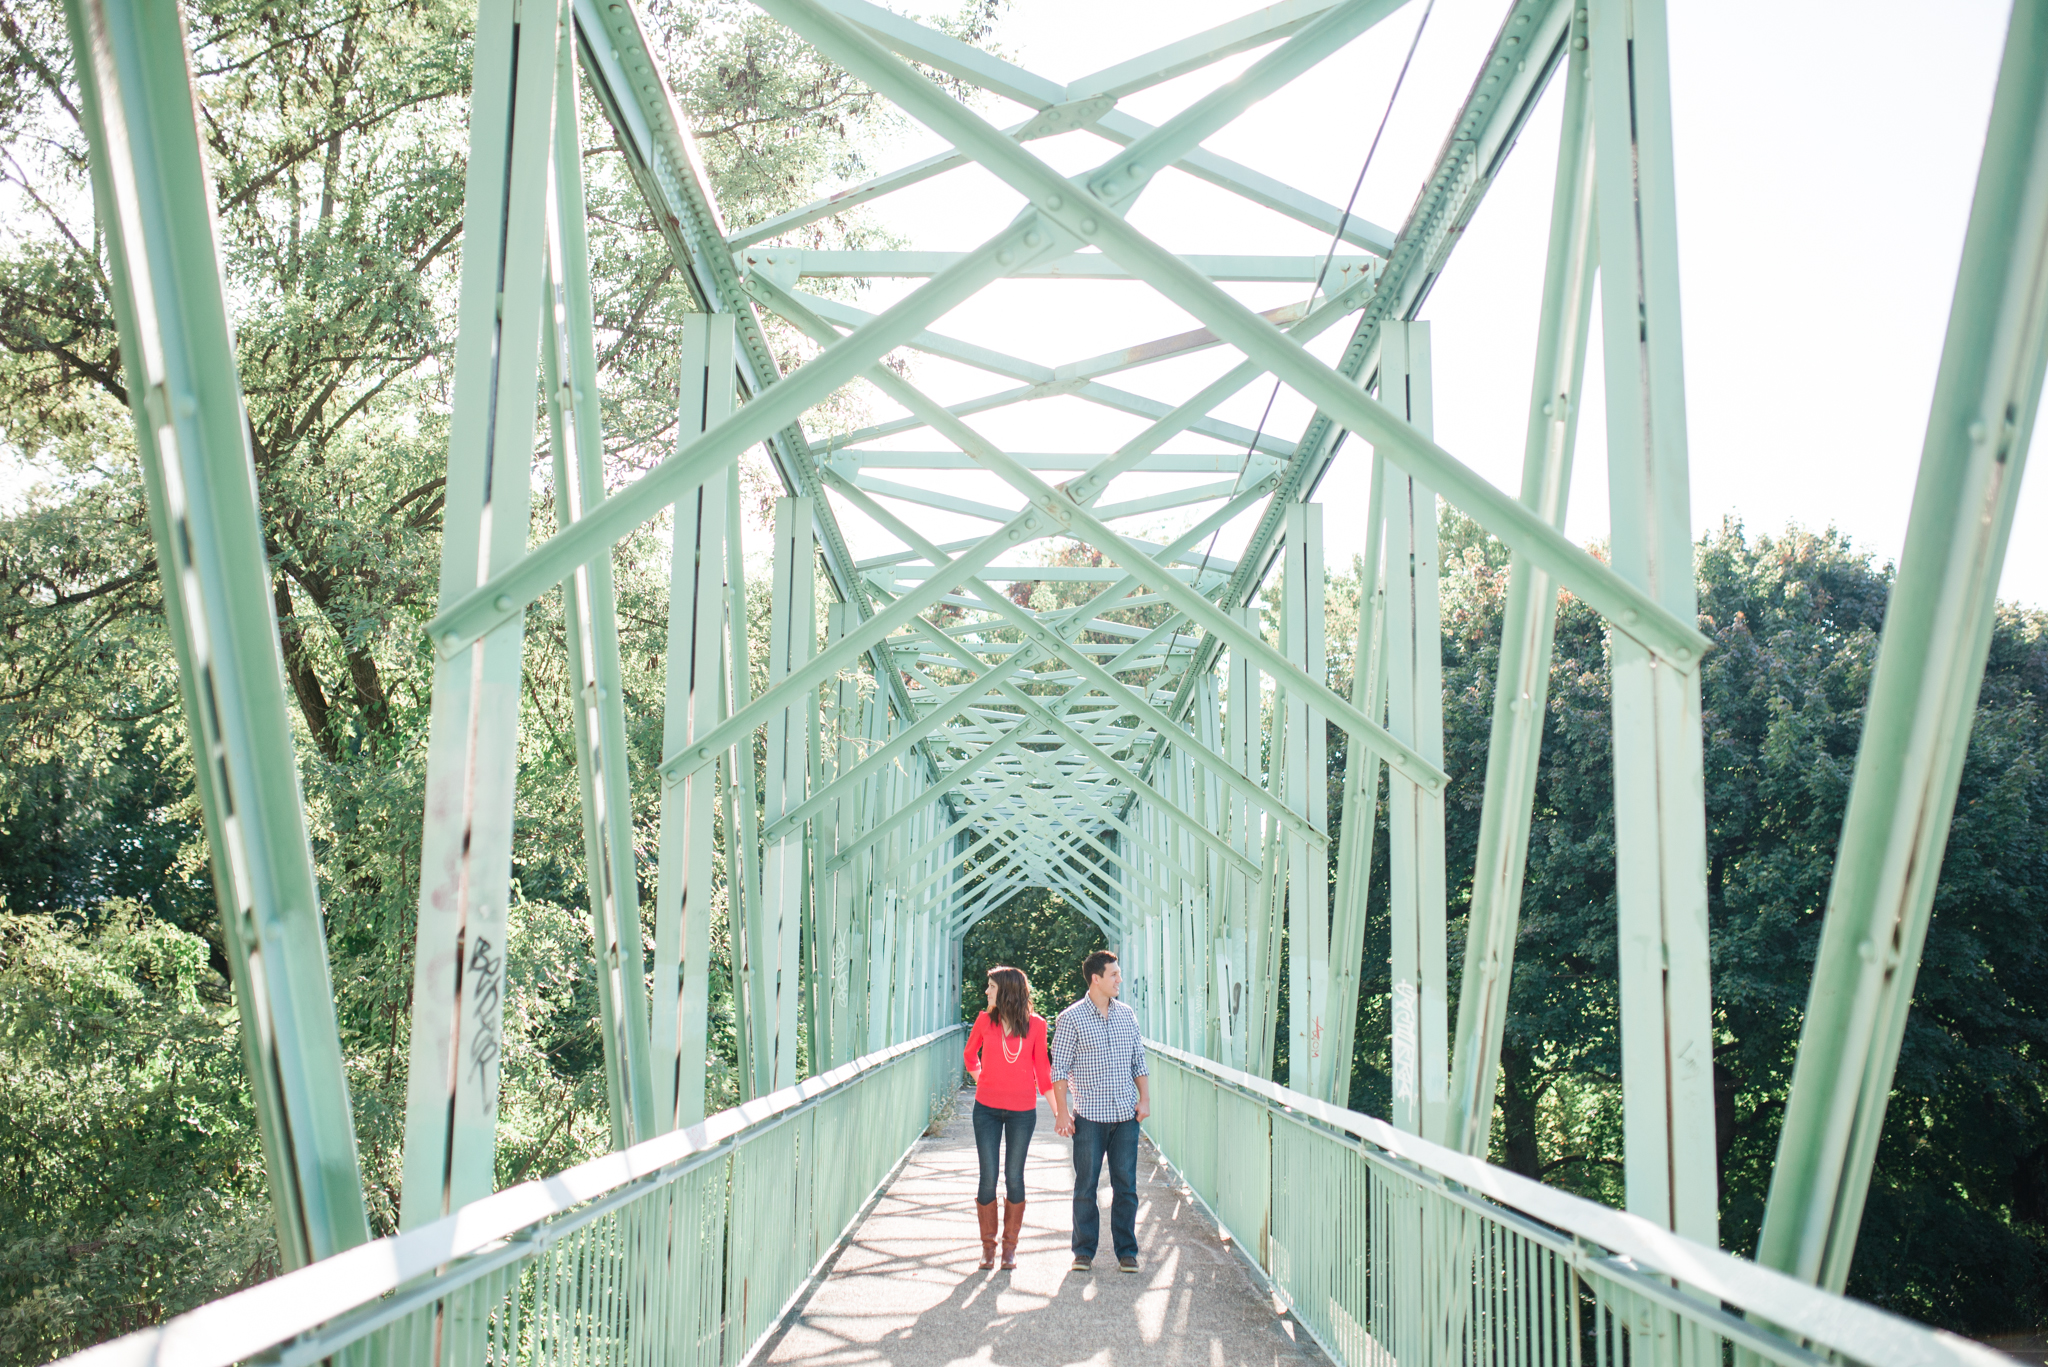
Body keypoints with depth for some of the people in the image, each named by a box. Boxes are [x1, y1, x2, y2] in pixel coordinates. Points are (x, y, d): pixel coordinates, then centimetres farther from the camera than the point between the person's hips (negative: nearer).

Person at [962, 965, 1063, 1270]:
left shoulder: (1036, 1025, -3)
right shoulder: (985, 1021, 0)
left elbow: (1042, 1068, 5)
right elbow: (971, 1054, 19)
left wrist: (1057, 1110, 5)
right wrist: (981, 1080, 11)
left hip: (1022, 1111, -1)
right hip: (987, 1108, 1)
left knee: (1014, 1177, 4)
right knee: (988, 1177, 0)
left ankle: (1010, 1246, 16)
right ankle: (988, 1246, 12)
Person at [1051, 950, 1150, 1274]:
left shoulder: (1127, 1015, 10)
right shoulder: (1071, 1018, -4)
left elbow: (1138, 1060, 16)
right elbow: (1059, 1068, -4)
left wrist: (1145, 1098, 6)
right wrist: (1062, 1110, -8)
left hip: (1126, 1115, 4)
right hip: (1089, 1116, -3)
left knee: (1126, 1184, 5)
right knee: (1086, 1185, 3)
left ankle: (1126, 1251, 13)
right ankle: (1084, 1251, 13)